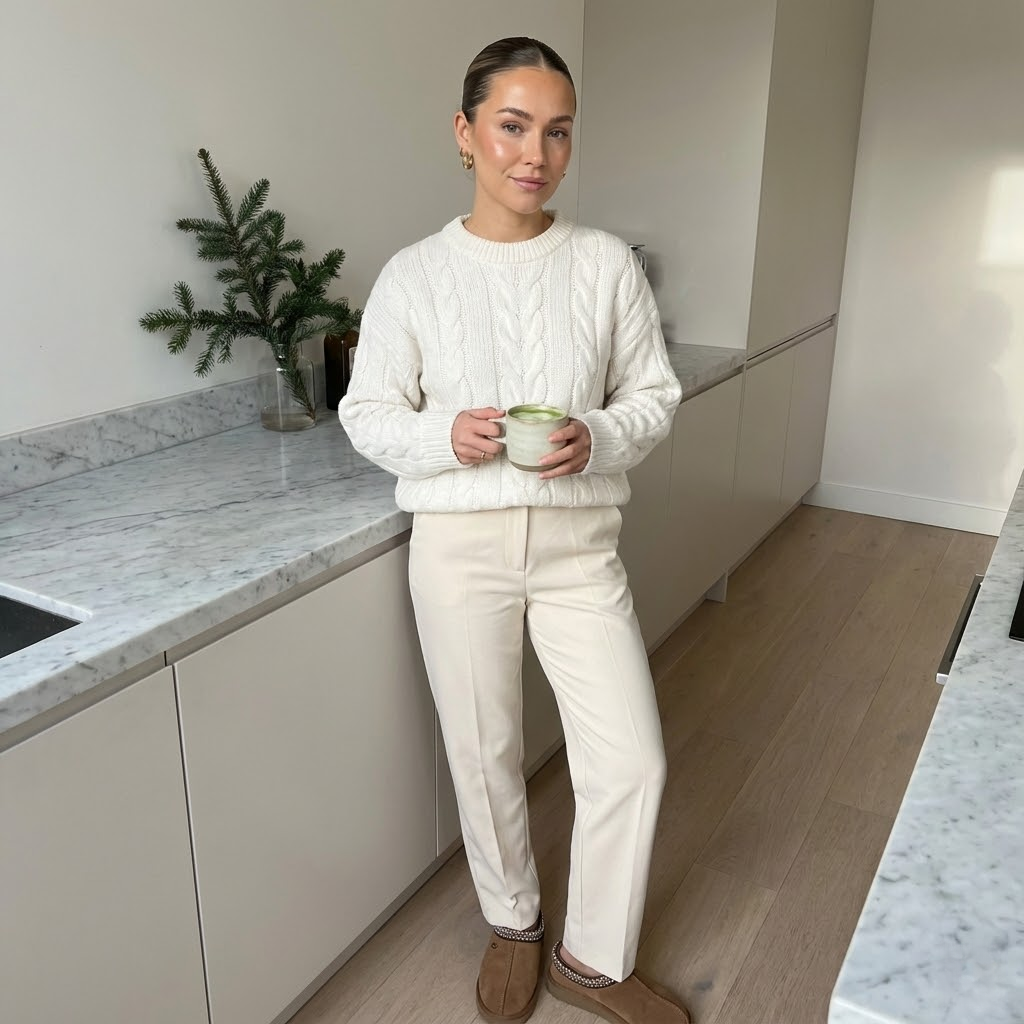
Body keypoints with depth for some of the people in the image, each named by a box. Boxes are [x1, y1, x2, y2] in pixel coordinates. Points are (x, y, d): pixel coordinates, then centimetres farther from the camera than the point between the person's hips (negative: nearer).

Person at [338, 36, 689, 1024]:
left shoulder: (607, 264, 0)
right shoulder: (414, 274, -3)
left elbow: (654, 394, 5)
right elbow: (368, 413, 2)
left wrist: (597, 440, -16)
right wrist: (446, 437, -19)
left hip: (578, 541, 1)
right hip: (460, 543, -1)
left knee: (631, 762, 2)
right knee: (483, 754, 13)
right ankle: (513, 923, 42)